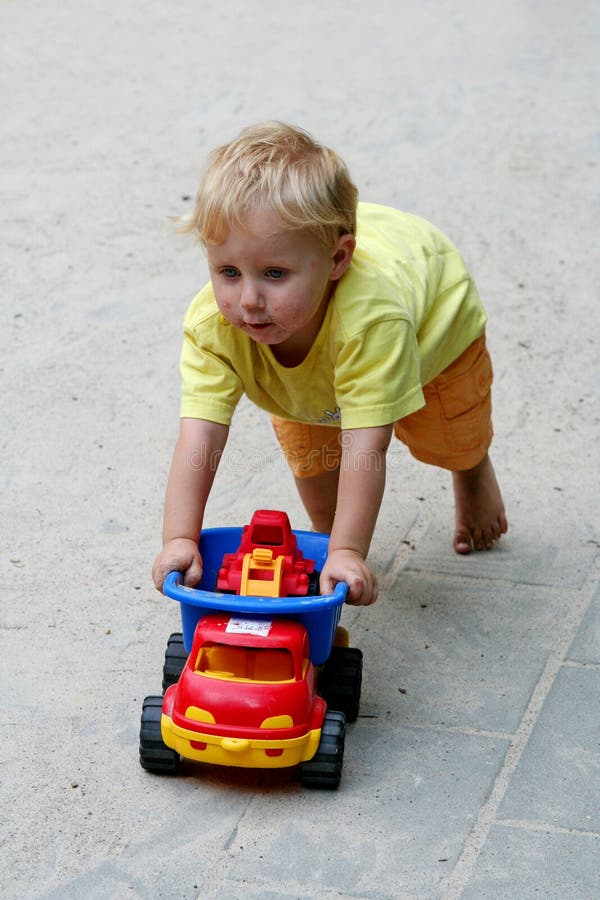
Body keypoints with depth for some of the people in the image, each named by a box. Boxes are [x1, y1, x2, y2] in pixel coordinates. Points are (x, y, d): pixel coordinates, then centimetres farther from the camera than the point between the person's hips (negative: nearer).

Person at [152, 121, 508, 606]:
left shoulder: (372, 315, -54)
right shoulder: (210, 325, -42)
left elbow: (365, 446, -53)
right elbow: (198, 439, -44)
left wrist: (348, 553, -57)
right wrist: (179, 539, -54)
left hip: (436, 311, -2)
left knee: (450, 441, 15)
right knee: (307, 452, -6)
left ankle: (473, 472, 51)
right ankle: (326, 526, 24)